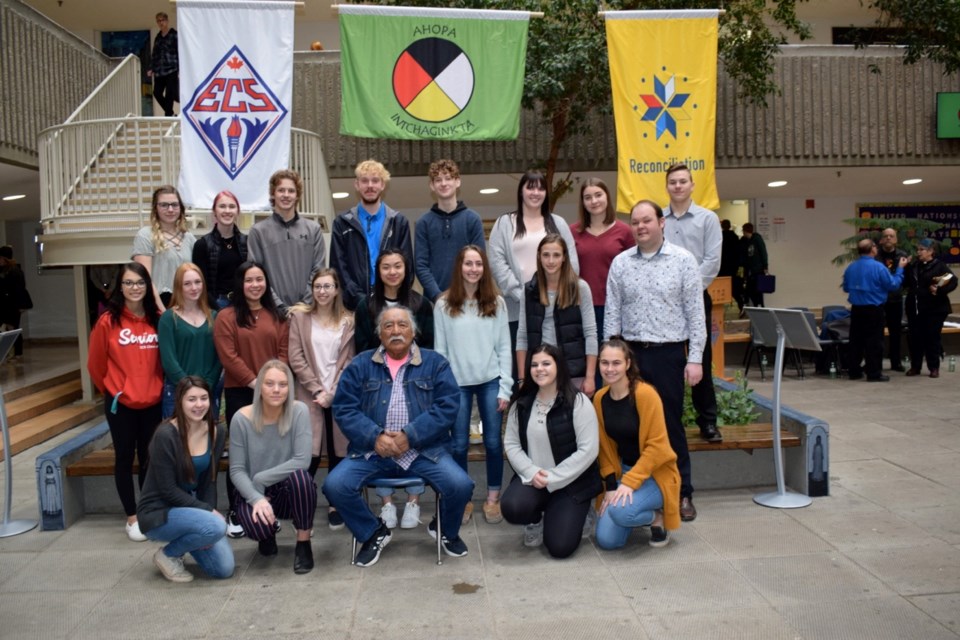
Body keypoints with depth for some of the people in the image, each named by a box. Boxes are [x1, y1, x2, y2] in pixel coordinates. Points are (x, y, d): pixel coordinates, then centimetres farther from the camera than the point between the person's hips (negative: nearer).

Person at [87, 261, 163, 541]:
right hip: (120, 403, -2)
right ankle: (132, 517, 20)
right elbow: (95, 363, 0)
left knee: (149, 458, 12)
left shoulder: (157, 320, -1)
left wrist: (156, 387, 10)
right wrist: (112, 390, 9)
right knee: (125, 458, 9)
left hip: (153, 402, 2)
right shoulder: (108, 321, -10)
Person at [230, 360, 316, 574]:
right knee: (257, 527, -31)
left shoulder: (299, 411, -15)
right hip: (254, 492, 1)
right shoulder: (242, 418, -12)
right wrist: (256, 498, -26)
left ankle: (303, 543, -11)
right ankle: (267, 534, 12)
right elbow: (236, 470, -10)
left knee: (299, 476, -35)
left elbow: (302, 461, -22)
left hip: (291, 491, 0)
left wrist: (260, 479, -19)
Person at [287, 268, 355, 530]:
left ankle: (334, 505, 17)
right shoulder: (300, 317, 5)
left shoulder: (348, 321, 8)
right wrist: (317, 390, -9)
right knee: (310, 453, -8)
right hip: (310, 395, -1)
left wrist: (333, 393, -7)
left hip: (339, 396, 1)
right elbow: (296, 359, -1)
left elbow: (349, 361, 3)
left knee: (338, 452, 4)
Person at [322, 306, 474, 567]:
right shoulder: (361, 364, 7)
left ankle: (446, 530, 14)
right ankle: (374, 533, 9)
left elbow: (448, 406, -5)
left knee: (461, 485, -22)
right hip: (371, 450, 1)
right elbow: (343, 407, 1)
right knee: (335, 485, -20)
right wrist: (375, 437, -15)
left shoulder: (435, 363, 4)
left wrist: (410, 436, -15)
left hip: (424, 450, -1)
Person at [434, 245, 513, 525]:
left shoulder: (496, 303, 1)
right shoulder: (444, 305, -1)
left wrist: (505, 388, -3)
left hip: (491, 381, 1)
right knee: (459, 444, 6)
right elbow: (440, 350, 1)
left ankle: (493, 498, 20)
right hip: (457, 383, 0)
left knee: (493, 442, 6)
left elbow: (504, 347, 1)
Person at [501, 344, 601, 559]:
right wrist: (531, 472, -16)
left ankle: (573, 514, 21)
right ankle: (536, 520, 10)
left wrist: (552, 479, -18)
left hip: (571, 482, -3)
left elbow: (588, 450, -16)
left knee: (560, 547, -14)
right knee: (512, 508, -29)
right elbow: (511, 444, 2)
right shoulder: (522, 403, 3)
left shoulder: (578, 402, -12)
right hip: (532, 478, 3)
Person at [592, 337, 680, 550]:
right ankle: (637, 514, 22)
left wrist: (630, 482, -21)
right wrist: (611, 485, -4)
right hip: (623, 471, 5)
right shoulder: (600, 398, -1)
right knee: (607, 540, -8)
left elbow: (657, 445, -19)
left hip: (654, 473, -5)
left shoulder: (645, 393, -19)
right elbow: (605, 447, 5)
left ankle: (658, 517, 0)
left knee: (621, 511, -33)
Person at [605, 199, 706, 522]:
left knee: (671, 424, 4)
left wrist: (695, 358, -7)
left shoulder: (683, 260, -1)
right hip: (631, 353, 2)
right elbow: (612, 313, 7)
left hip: (669, 353, -2)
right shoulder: (620, 263, 6)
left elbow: (695, 313, -2)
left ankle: (682, 493, 17)